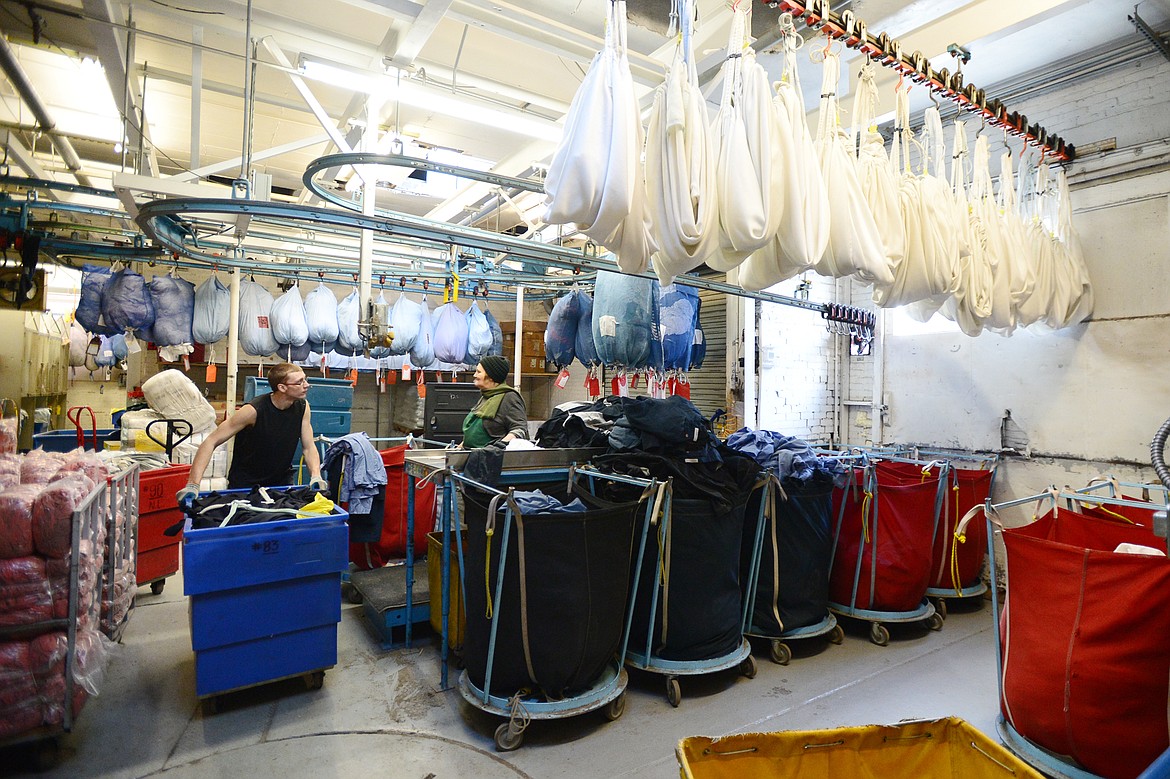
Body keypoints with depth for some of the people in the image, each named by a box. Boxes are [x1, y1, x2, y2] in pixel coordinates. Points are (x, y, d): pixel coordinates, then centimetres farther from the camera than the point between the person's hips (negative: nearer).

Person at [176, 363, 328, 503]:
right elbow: (211, 442, -23)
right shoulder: (254, 411, -25)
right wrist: (193, 485, -32)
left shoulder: (302, 407, -10)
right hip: (245, 484, -4)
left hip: (282, 481, 4)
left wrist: (316, 476, -24)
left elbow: (309, 447, -6)